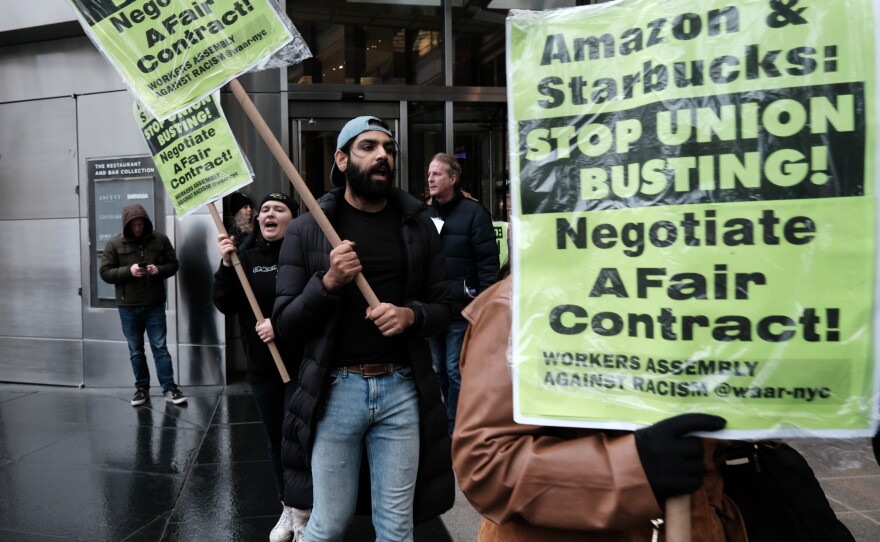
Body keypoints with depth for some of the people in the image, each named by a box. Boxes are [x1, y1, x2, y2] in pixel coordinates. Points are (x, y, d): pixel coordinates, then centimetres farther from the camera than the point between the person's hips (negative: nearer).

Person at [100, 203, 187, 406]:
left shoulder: (160, 239, 1)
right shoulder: (114, 244, -2)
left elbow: (173, 264, 5)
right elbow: (105, 273, -3)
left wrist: (159, 269, -16)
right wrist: (128, 271, -19)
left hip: (155, 305, 0)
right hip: (128, 307, 0)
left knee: (160, 347, 3)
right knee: (135, 350, 11)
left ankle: (169, 389, 7)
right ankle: (142, 388, 23)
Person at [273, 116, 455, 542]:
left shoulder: (418, 225, 5)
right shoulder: (306, 229, -1)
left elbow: (443, 307, 7)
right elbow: (284, 322, -3)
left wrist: (411, 315, -14)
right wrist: (328, 282, -19)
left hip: (401, 389, 2)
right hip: (335, 389, -1)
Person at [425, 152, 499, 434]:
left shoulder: (473, 212, -7)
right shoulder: (425, 214, 11)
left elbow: (488, 262, -10)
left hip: (461, 310, -6)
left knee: (456, 371, 2)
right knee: (440, 371, 15)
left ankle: (454, 429, 15)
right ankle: (454, 420, 32)